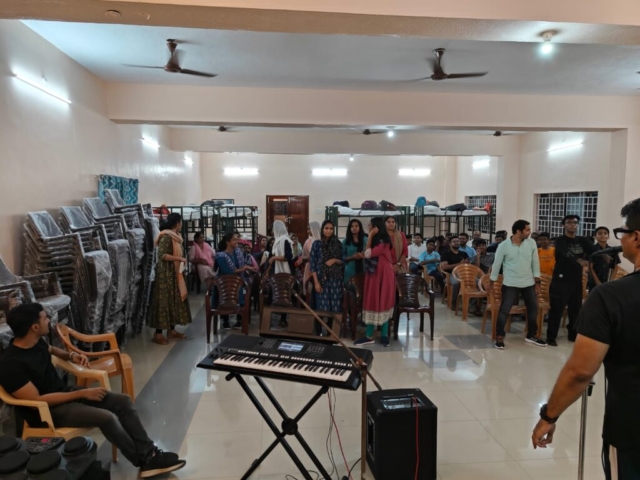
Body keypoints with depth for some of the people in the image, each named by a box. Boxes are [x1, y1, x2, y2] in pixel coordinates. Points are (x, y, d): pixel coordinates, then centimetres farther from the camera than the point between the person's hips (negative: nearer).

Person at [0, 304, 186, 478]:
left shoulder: (36, 342, -1)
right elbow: (37, 400, -24)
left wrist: (71, 356, 6)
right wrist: (82, 394, -21)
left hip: (64, 392, 9)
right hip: (47, 410, -9)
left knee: (123, 401, -5)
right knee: (106, 417, -28)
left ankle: (149, 454, -8)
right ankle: (143, 462, -8)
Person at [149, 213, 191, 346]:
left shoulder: (175, 236, 12)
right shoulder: (166, 237, -17)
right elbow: (162, 255, -24)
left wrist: (181, 259, 6)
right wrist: (180, 259, -21)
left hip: (174, 273, 10)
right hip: (165, 273, -10)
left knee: (175, 299, 11)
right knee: (164, 301, -6)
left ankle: (171, 329, 20)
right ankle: (158, 334, 1)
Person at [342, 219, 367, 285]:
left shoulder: (365, 240, 7)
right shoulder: (345, 241, 5)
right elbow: (342, 257, 1)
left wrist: (364, 256, -13)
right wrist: (352, 257, -14)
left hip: (363, 270, 1)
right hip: (350, 271, -1)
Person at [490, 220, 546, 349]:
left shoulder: (531, 243, -3)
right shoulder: (504, 245, -12)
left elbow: (535, 263, 4)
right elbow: (496, 265, -4)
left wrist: (537, 282, 4)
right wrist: (491, 284, 2)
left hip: (529, 283, 4)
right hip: (510, 284, -4)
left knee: (533, 309, 14)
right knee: (504, 310, -5)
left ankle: (532, 335, 31)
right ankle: (499, 337, 8)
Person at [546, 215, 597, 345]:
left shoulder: (583, 241, 11)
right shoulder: (560, 241, -5)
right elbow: (566, 255, -26)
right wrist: (579, 260, -44)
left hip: (577, 281, 5)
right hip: (561, 280, -5)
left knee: (576, 309, 11)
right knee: (556, 310, -6)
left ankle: (573, 335, 27)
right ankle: (551, 337, 2)